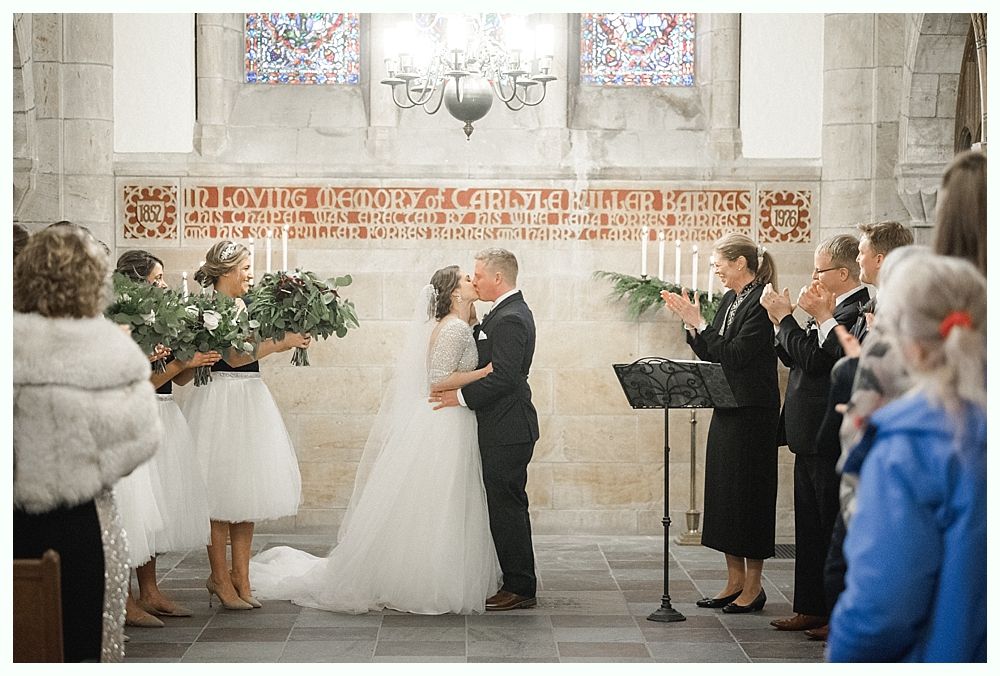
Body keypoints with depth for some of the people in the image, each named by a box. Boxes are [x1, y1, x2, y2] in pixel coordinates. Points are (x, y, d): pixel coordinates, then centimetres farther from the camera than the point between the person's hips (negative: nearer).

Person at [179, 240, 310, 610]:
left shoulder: (243, 305, 13)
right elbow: (235, 357, -18)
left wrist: (293, 332, 2)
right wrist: (282, 343, -16)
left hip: (250, 402, 8)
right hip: (222, 401, -8)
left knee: (246, 490, 9)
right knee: (222, 493, -2)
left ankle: (240, 577, 15)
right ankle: (220, 577, 6)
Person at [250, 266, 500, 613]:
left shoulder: (461, 327, 15)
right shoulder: (455, 329, -15)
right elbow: (439, 380, -21)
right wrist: (488, 370, -20)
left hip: (454, 426, 10)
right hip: (443, 428, -10)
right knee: (435, 512, -3)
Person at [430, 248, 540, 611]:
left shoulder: (510, 319, -18)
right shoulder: (509, 312, 15)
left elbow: (502, 377, -23)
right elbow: (489, 360, 17)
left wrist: (461, 396, -16)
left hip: (507, 430, -11)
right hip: (506, 428, 11)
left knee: (507, 507, -5)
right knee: (509, 506, 16)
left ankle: (520, 588, 2)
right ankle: (517, 582, 24)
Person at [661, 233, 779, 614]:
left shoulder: (760, 302, -15)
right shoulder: (730, 301, 12)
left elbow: (734, 356, -21)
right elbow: (711, 355, 13)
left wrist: (698, 323, -17)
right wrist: (691, 325, 1)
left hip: (752, 413, -9)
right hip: (727, 410, 9)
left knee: (748, 492, -2)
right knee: (724, 492, 12)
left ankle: (753, 586, 8)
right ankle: (735, 582, 20)